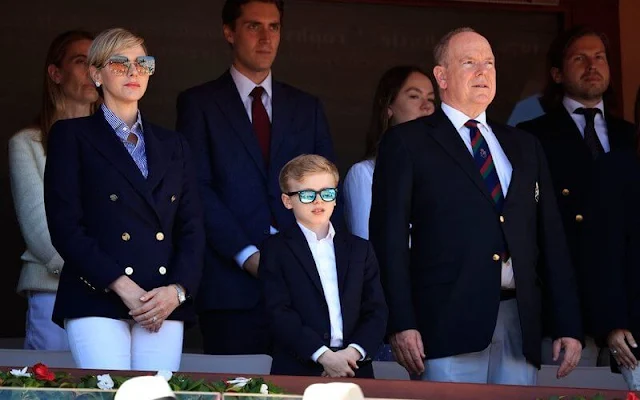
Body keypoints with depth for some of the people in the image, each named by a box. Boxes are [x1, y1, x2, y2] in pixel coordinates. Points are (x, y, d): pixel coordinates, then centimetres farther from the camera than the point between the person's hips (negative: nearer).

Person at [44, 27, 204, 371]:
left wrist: (178, 290, -5)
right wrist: (122, 287, -12)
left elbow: (192, 227, 14)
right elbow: (65, 225, -3)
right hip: (97, 300, -3)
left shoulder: (172, 145, 21)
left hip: (165, 303, 4)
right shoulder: (71, 137, 8)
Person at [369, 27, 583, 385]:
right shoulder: (407, 142, 6)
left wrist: (570, 326, 9)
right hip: (450, 324, -4)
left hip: (520, 326, 4)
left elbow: (552, 239, 16)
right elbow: (389, 237, -1)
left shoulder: (525, 147, 19)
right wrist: (401, 324, -11)